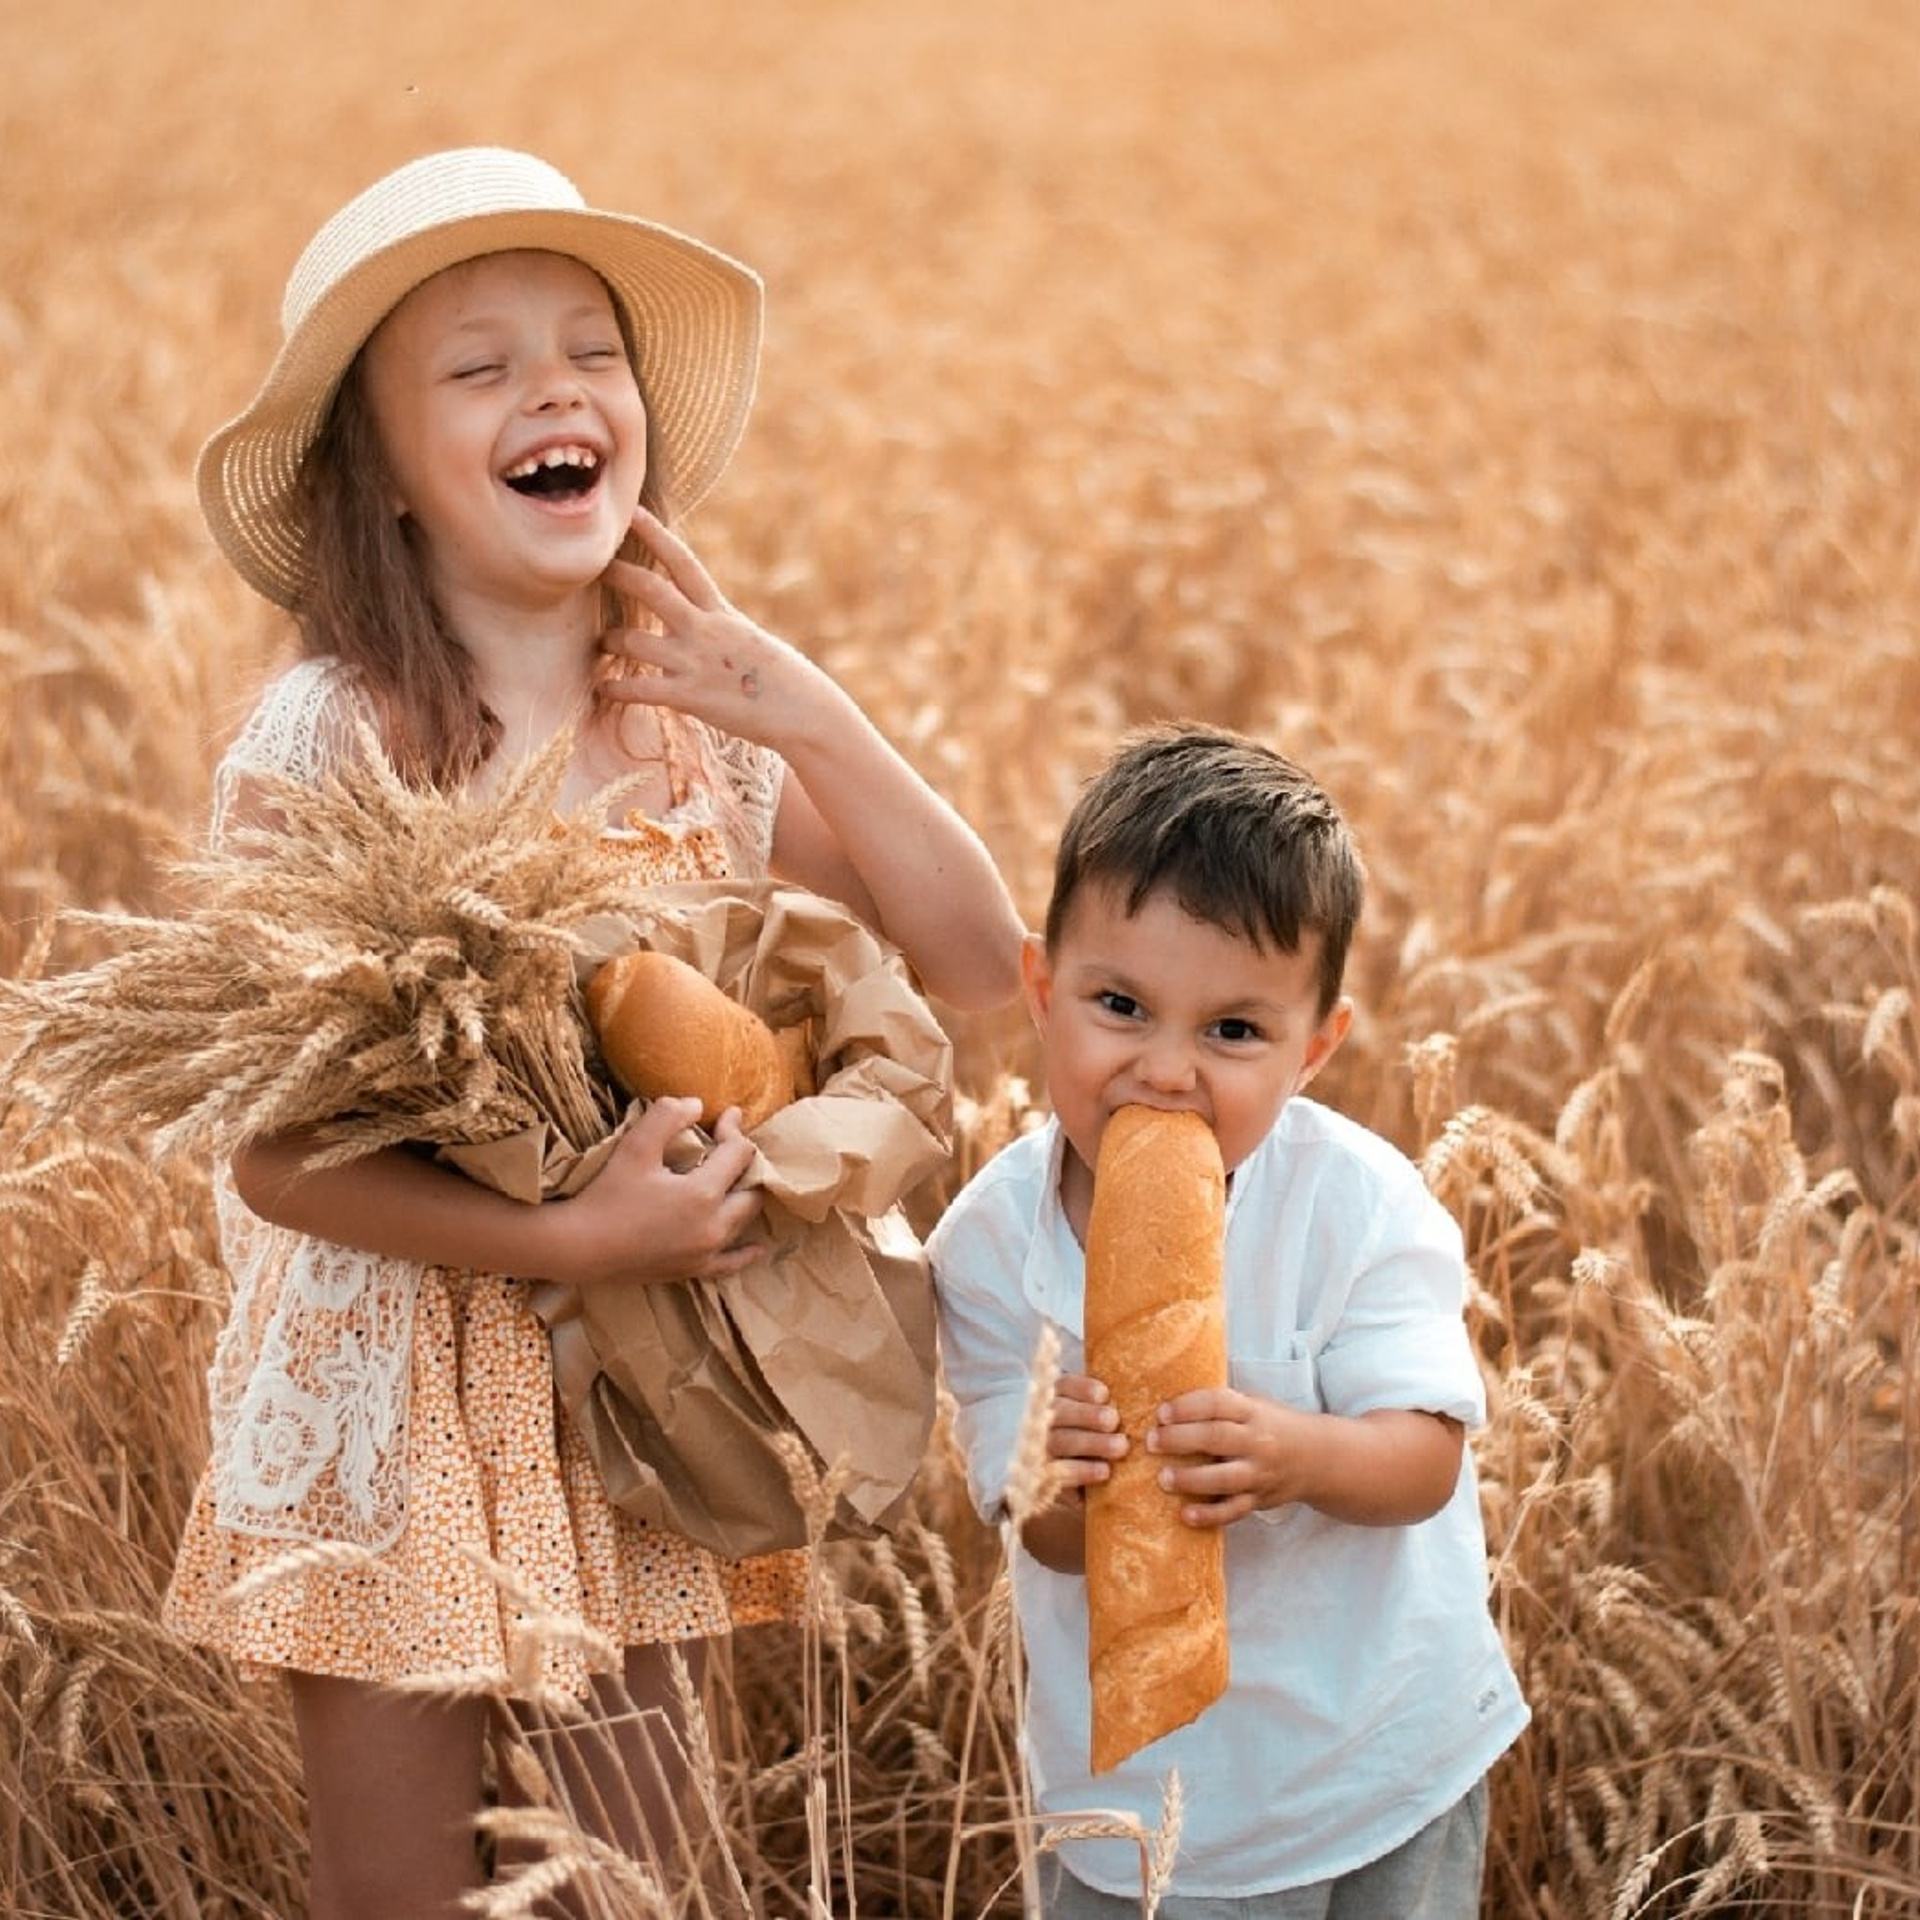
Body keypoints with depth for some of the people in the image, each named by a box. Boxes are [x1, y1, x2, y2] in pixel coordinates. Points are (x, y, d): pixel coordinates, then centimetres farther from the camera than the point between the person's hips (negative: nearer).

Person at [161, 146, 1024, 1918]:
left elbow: (979, 964, -4)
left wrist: (807, 714, -14)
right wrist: (568, 1239, -28)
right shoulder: (321, 748, -16)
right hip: (398, 1396, -4)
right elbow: (277, 1152, -17)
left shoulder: (712, 723, -2)